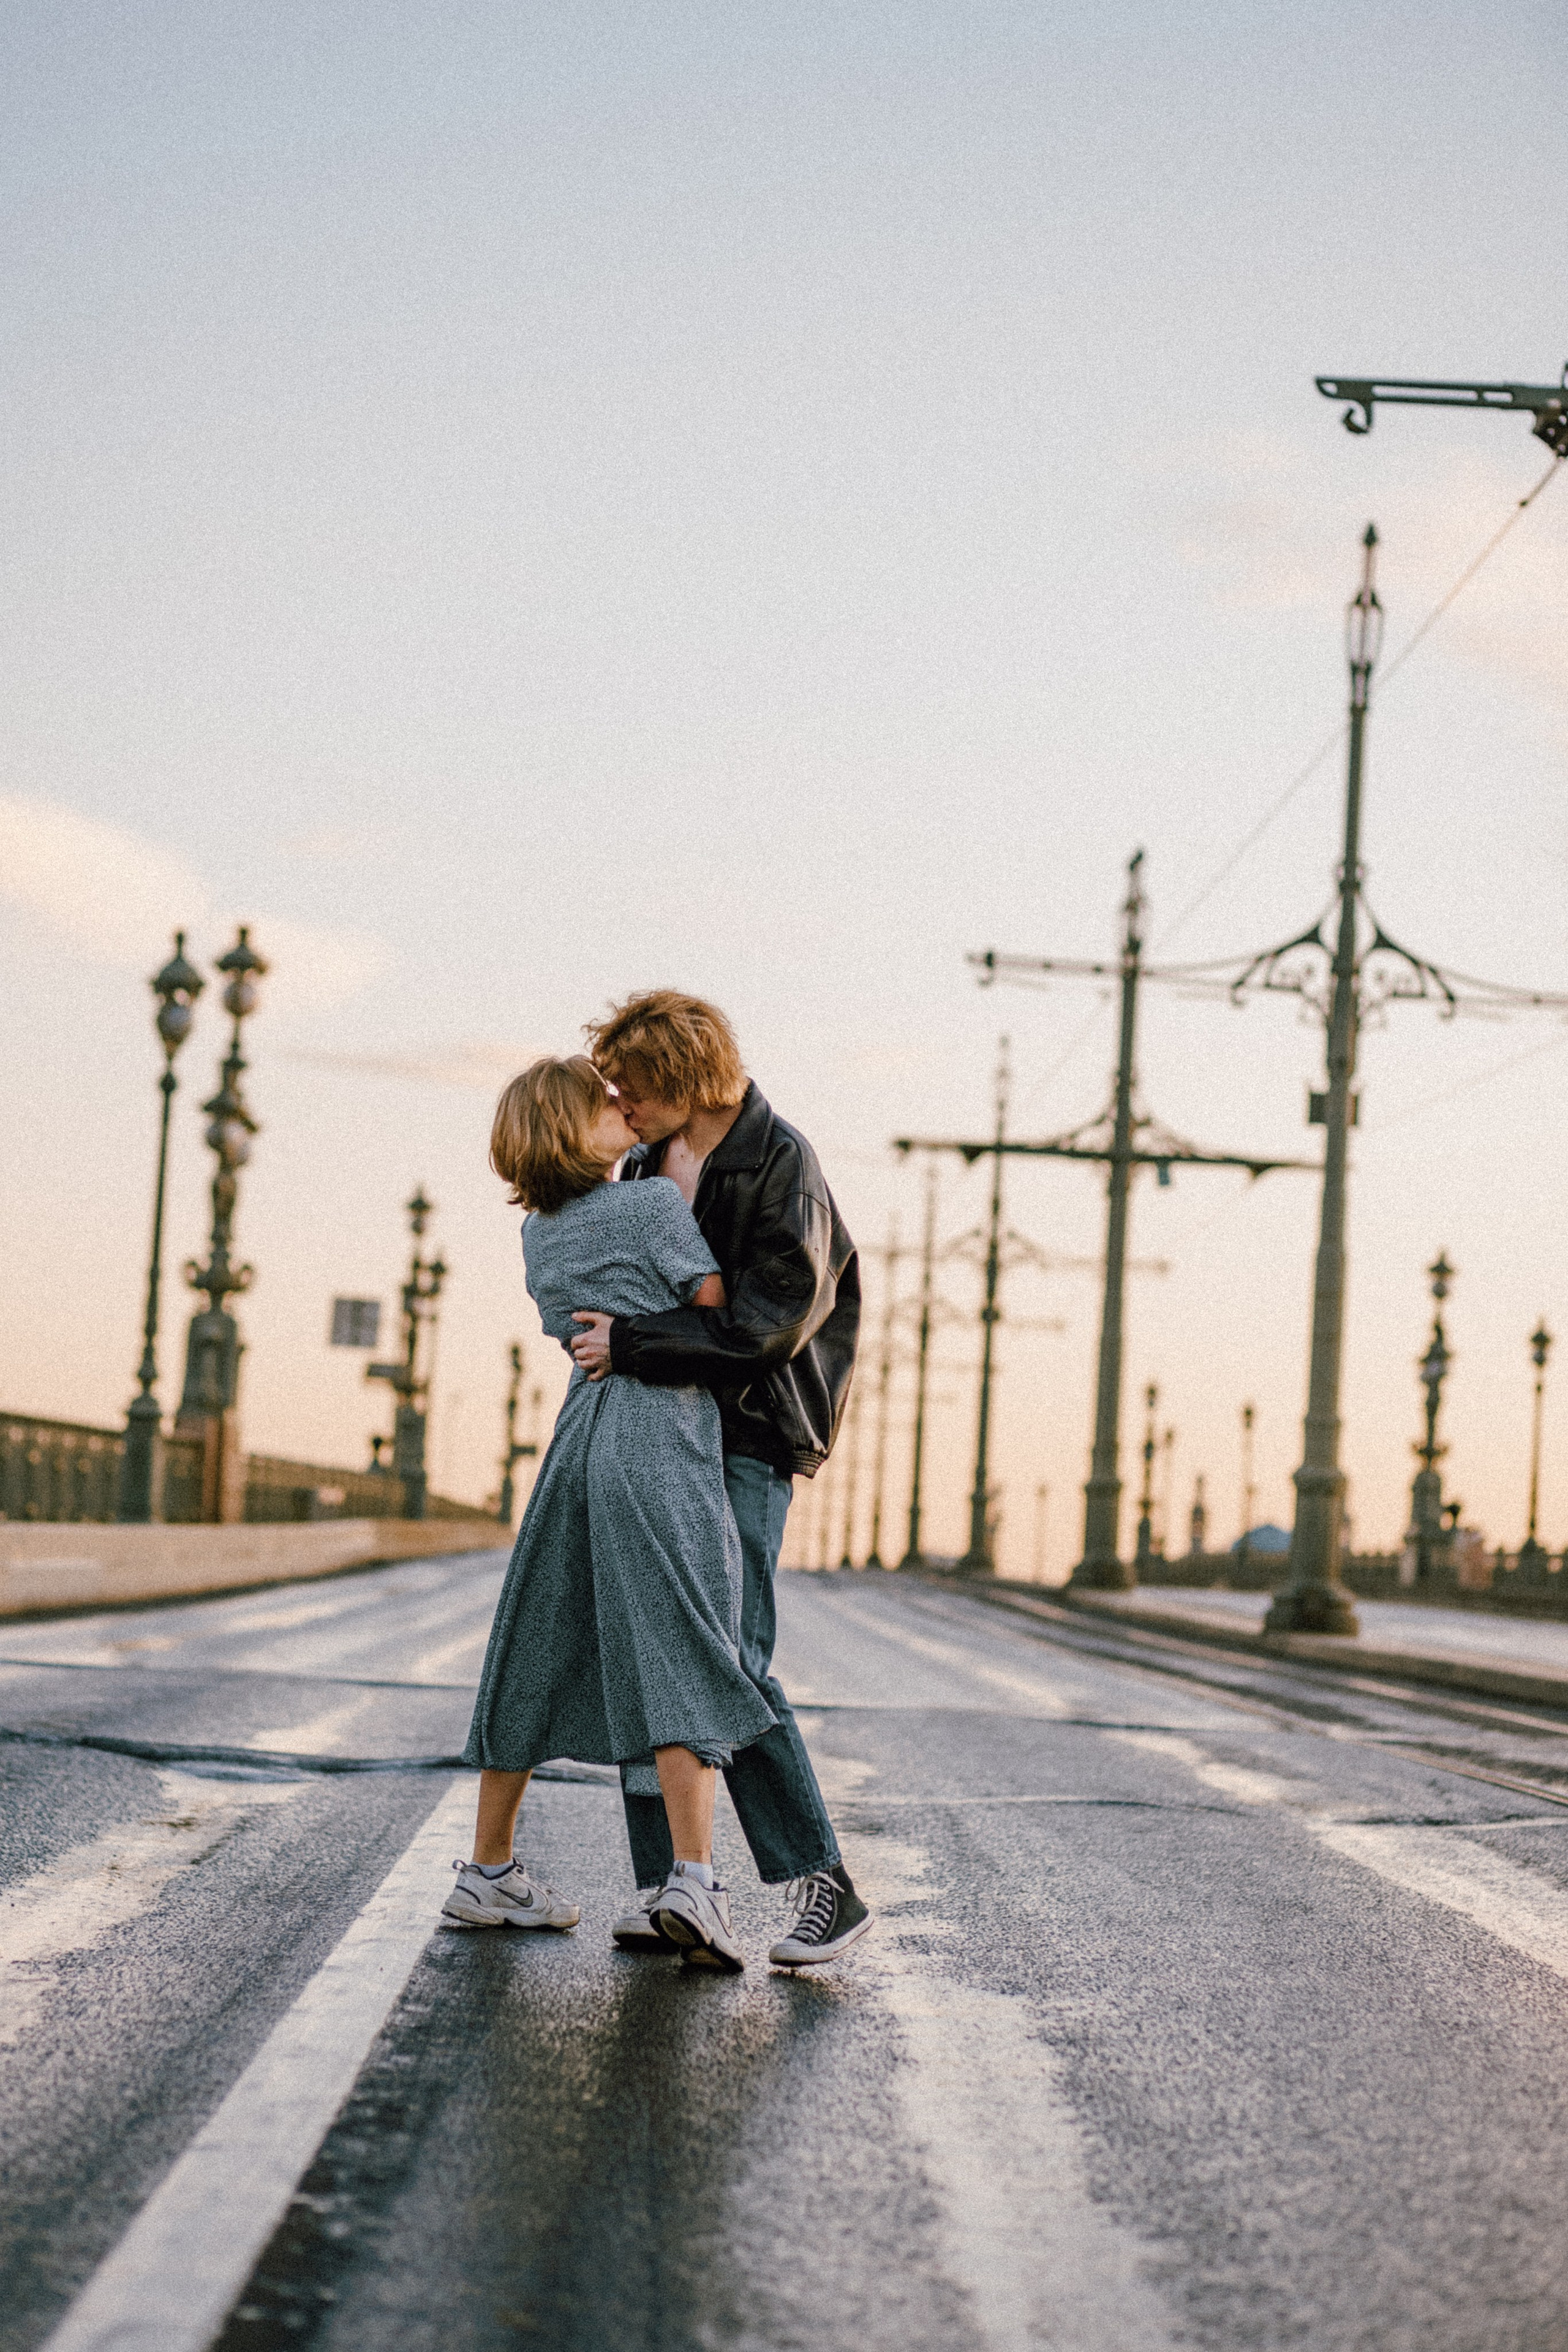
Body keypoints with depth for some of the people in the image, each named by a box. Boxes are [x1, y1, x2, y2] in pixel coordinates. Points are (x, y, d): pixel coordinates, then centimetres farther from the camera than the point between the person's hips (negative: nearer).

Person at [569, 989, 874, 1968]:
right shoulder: (648, 1163, 14)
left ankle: (825, 1885, -8)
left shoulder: (781, 1163, -10)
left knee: (728, 1660, -15)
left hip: (744, 1440, -7)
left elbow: (770, 1320, -19)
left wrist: (632, 1344, -20)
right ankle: (666, 1881, 5)